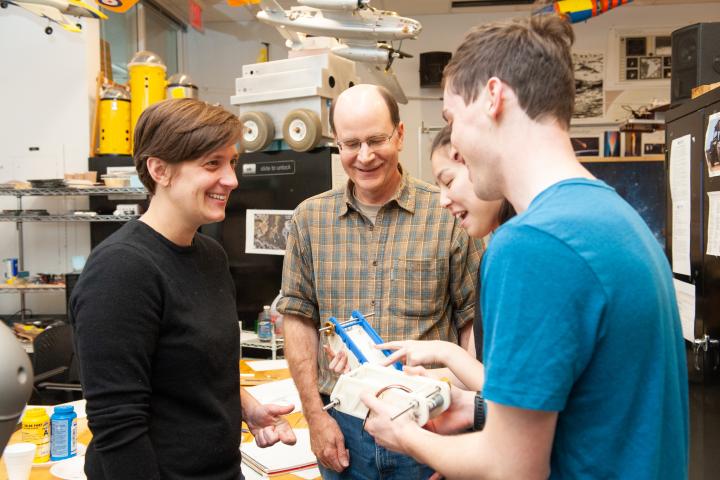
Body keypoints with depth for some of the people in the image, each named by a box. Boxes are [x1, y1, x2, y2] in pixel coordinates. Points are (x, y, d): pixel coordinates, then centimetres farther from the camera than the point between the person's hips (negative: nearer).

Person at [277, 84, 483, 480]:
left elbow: (473, 321, -3)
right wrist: (315, 415, -1)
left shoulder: (448, 216, -7)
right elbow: (300, 318, 3)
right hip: (343, 425, 2)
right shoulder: (310, 219, 0)